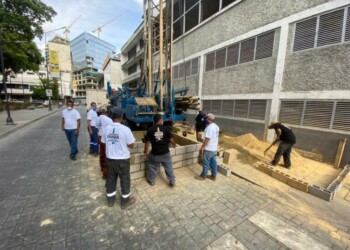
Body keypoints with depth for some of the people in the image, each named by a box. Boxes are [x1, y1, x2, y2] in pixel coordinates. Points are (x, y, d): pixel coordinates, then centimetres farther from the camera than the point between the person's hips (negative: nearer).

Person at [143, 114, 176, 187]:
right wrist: (174, 145, 13)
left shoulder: (150, 130, -10)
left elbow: (147, 142, -7)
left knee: (152, 167, 23)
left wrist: (145, 152, 5)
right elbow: (171, 140, -8)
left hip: (155, 154, 0)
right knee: (169, 167, 17)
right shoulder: (166, 129, -11)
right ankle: (172, 182, 27)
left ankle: (151, 181, 38)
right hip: (165, 153, 0)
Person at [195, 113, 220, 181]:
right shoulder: (217, 127, 6)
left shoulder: (209, 127, -23)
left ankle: (203, 176, 21)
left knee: (206, 163, 6)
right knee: (213, 162, 17)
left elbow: (207, 140, -24)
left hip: (208, 149, -9)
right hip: (214, 149, 9)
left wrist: (201, 148, -16)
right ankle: (213, 176, 29)